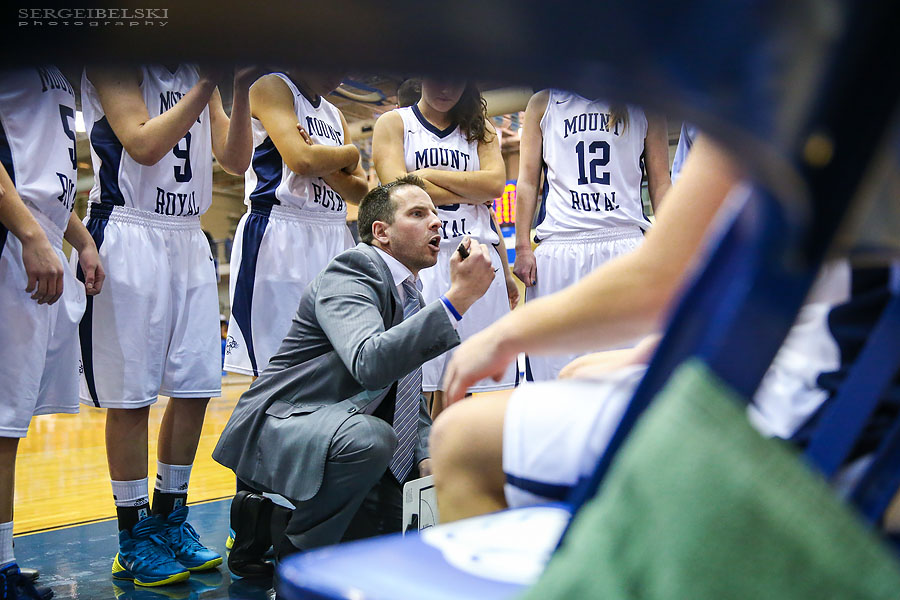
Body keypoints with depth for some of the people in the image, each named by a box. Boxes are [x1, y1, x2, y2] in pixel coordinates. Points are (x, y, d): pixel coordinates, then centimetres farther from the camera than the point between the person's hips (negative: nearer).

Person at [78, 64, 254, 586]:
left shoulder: (201, 73, 14)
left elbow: (236, 160, 6)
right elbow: (144, 146, -16)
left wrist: (241, 90, -6)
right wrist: (209, 82, -16)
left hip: (189, 239, 7)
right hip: (129, 235, -6)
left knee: (195, 387, 7)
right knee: (131, 395, -2)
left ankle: (169, 518, 22)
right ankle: (133, 542, 10)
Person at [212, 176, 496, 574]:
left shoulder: (412, 300, 12)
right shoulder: (350, 274, -16)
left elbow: (410, 398, 18)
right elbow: (371, 364, -36)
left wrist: (426, 457, 0)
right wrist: (458, 297, -35)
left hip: (339, 440, 10)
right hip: (278, 429, -9)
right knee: (370, 436, -37)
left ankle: (272, 519, 16)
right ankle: (296, 555, -12)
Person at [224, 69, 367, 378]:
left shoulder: (334, 114, 22)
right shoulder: (272, 87, 0)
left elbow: (361, 191, 12)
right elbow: (302, 160, -17)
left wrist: (325, 168, -7)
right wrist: (349, 154, 2)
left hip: (334, 238, 8)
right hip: (278, 237, -7)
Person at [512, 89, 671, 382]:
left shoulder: (643, 106, 16)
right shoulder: (543, 103, 16)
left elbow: (660, 182, 14)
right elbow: (528, 180, 13)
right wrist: (522, 247, 2)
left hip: (627, 245, 0)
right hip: (559, 245, 0)